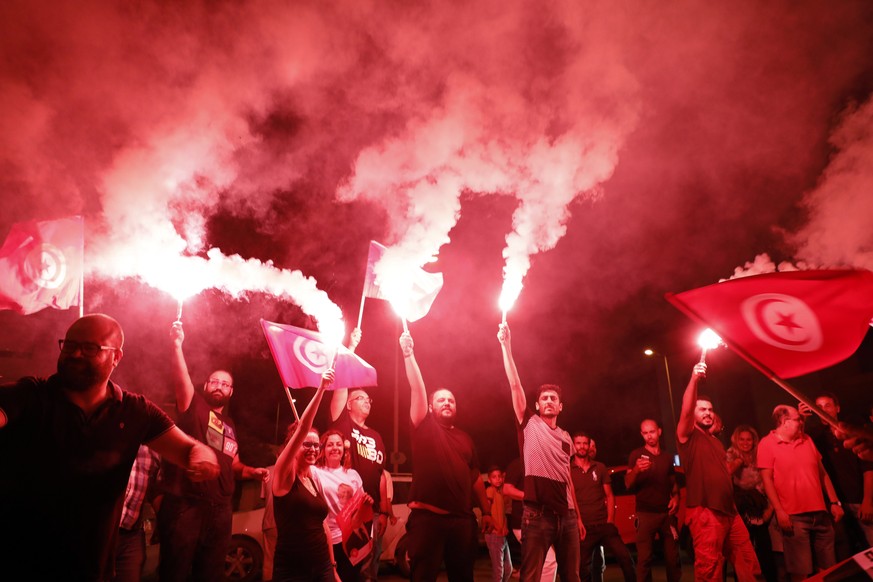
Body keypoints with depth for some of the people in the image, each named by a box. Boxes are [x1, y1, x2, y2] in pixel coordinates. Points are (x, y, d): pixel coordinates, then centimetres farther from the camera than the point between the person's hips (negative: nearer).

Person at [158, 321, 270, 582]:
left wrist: (251, 471, 10)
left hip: (220, 509, 6)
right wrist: (177, 346, -31)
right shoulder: (194, 406, 3)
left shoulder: (230, 426, 21)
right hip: (184, 503, -6)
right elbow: (181, 379, -16)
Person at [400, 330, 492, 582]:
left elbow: (475, 476, 18)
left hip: (462, 519, 4)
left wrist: (486, 510, 14)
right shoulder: (425, 427, 4)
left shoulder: (465, 437, 16)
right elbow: (417, 388, -7)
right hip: (427, 517, -4)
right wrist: (408, 354, -14)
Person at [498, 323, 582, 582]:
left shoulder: (565, 437, 18)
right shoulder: (529, 424, 5)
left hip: (566, 514, 5)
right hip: (538, 514, -5)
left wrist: (578, 516, 18)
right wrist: (506, 345, -9)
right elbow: (515, 385, -4)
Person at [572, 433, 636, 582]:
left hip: (604, 525, 2)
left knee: (625, 557, -9)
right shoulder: (568, 471, 2)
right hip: (583, 528, -2)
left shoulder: (600, 468, 10)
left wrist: (610, 520, 0)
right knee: (583, 568, 2)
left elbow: (609, 496, 10)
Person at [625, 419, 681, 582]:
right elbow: (628, 485, -6)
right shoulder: (636, 455, 1)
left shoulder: (667, 457, 14)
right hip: (646, 514, -4)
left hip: (666, 513, 4)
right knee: (644, 558, -9)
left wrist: (676, 497, 0)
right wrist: (636, 470, -26)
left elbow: (673, 483, 22)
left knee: (673, 557, 4)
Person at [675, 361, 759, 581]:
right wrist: (694, 379, -33)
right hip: (704, 513, -7)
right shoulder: (688, 437, -2)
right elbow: (685, 410, -21)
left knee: (748, 563, 11)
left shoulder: (717, 442, 22)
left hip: (729, 511, 8)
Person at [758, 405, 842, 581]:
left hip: (820, 513, 6)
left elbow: (822, 474, 19)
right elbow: (767, 479, -9)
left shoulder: (807, 440, 15)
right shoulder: (767, 443, -4)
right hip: (793, 516, -6)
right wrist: (779, 510, -16)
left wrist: (834, 502, 11)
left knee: (829, 568, 10)